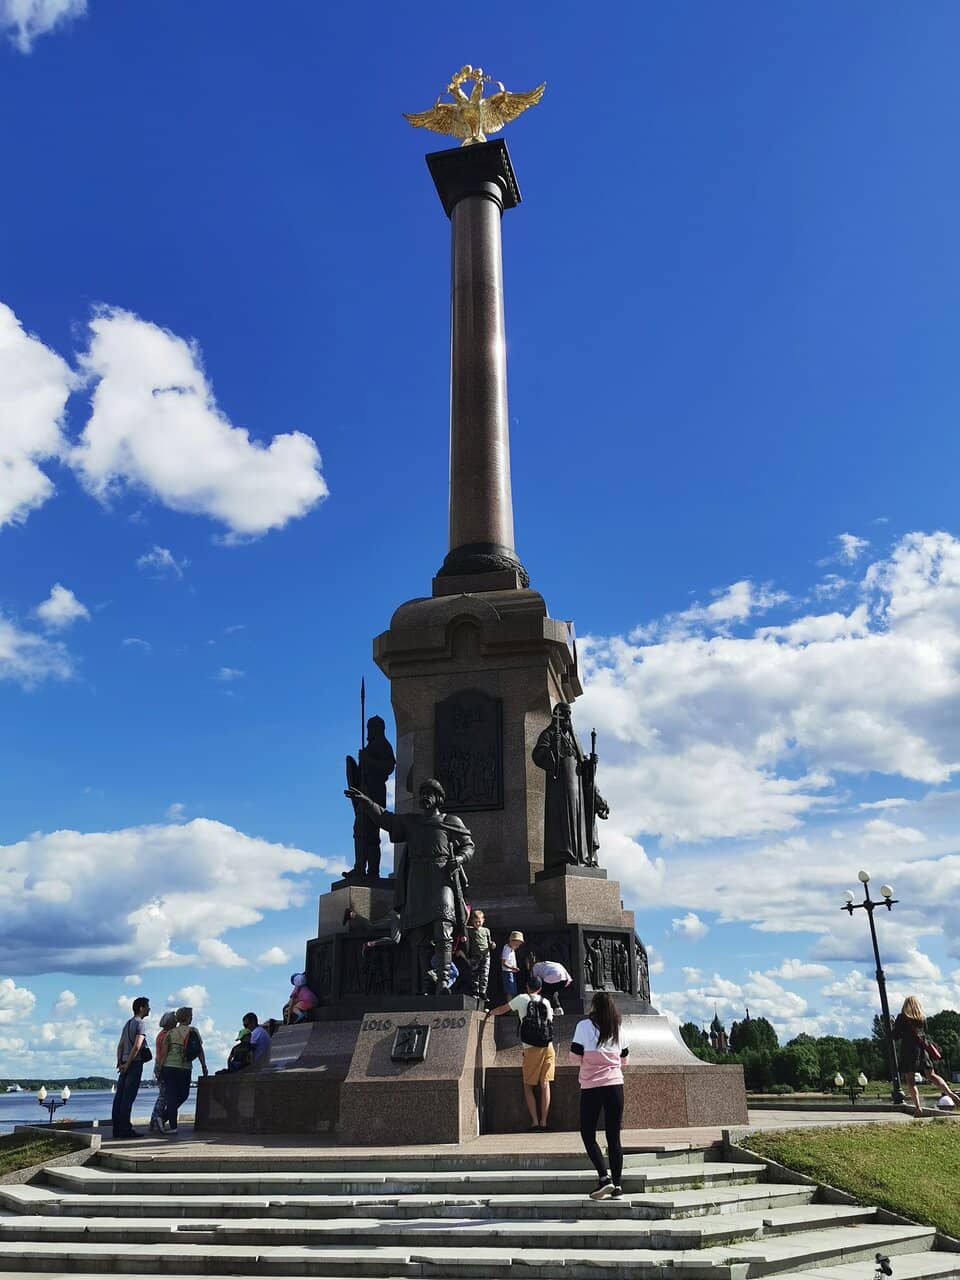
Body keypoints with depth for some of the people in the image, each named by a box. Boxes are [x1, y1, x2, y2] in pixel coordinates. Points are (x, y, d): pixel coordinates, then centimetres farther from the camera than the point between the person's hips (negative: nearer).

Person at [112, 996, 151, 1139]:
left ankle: (117, 1129, 12)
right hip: (135, 1063, -8)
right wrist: (127, 1065, -12)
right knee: (128, 1097, -7)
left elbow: (120, 1045, 17)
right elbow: (137, 1046, -18)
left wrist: (120, 1062, 11)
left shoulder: (128, 1023, 18)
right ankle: (125, 1129, -6)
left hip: (125, 1064, 8)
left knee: (119, 1096, 7)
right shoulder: (141, 1023, -9)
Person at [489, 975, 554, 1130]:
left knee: (528, 1086, 8)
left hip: (531, 1049, -3)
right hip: (548, 1047, 3)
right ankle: (544, 1121, 3)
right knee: (545, 1084, 6)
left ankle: (534, 1121, 0)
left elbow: (502, 1009, 15)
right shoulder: (546, 1002, 12)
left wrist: (490, 1012, 33)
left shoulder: (522, 999, 3)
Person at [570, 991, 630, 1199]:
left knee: (588, 1135, 7)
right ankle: (616, 1184, 8)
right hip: (615, 1085, 4)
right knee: (614, 1137, 9)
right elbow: (623, 1059, 14)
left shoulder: (585, 1025, -6)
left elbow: (575, 1056, -6)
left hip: (591, 1086, -4)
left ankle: (604, 1178, -6)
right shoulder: (618, 1028, 7)